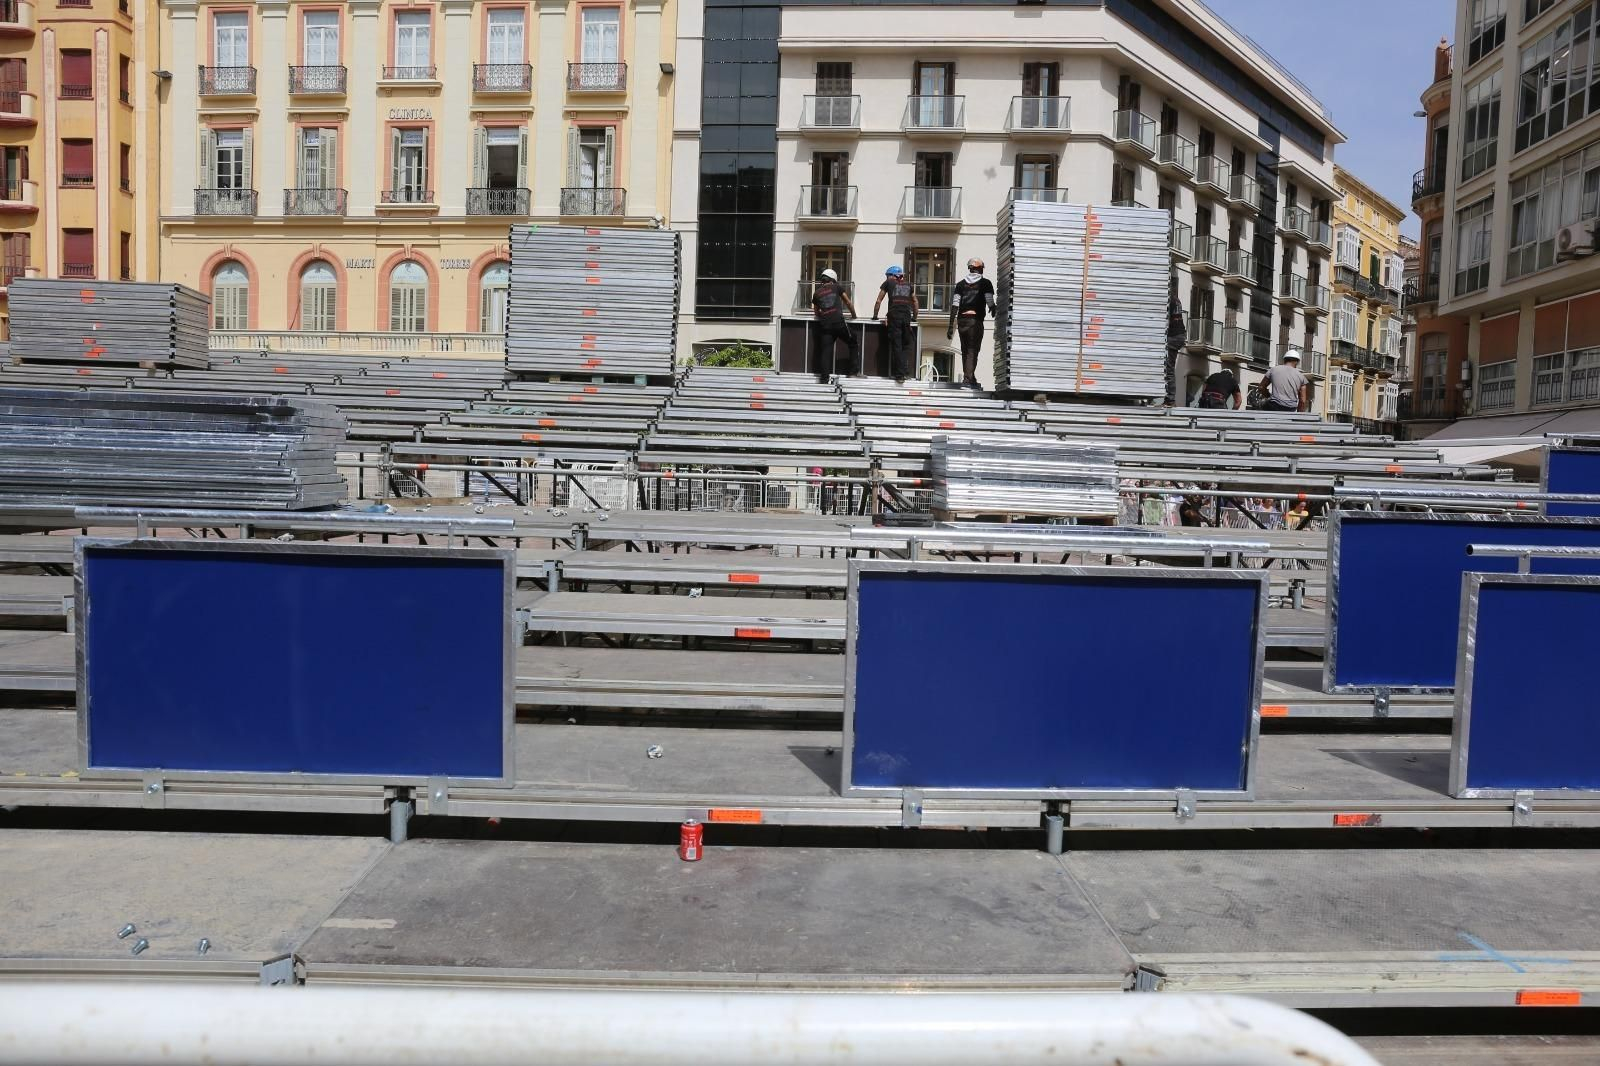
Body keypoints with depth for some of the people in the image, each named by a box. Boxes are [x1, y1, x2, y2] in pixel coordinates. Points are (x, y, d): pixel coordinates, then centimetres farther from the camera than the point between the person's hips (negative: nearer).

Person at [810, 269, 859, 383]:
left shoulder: (817, 293, 16)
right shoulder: (837, 287, 10)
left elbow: (816, 312, 25)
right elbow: (848, 303, 14)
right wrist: (853, 315, 28)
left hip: (825, 325, 2)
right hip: (839, 322, -2)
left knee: (825, 351, 2)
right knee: (853, 344, 14)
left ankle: (824, 379, -4)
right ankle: (852, 371, 9)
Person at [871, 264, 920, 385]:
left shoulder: (888, 283, 17)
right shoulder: (909, 285, 24)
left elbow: (878, 301, 17)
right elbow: (915, 302, 25)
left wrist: (875, 316, 27)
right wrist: (915, 317, 33)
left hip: (894, 315, -2)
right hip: (907, 317, 2)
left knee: (896, 346, -2)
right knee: (906, 345, 10)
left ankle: (900, 375, -5)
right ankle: (905, 371, -3)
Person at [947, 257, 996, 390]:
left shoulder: (961, 284, 10)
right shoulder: (985, 283, 3)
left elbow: (955, 306, 4)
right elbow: (990, 303, -3)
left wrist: (951, 326, 3)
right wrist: (993, 310, 20)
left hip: (961, 320, 4)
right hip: (976, 320, -3)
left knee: (965, 350, 14)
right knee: (972, 350, -2)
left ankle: (971, 379, 24)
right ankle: (967, 380, -13)